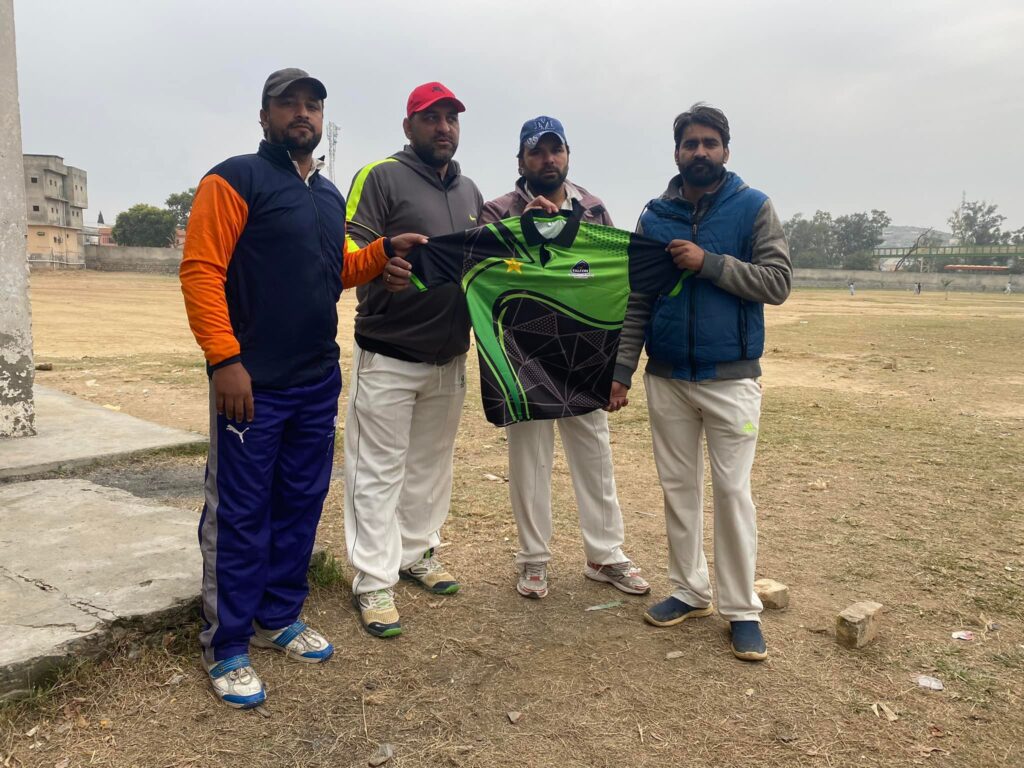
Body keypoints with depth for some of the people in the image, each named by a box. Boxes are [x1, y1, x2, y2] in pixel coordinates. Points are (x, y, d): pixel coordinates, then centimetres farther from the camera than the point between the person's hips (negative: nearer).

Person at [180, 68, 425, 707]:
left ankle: (280, 618, 30)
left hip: (319, 381, 7)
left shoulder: (330, 196, 17)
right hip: (254, 382, -7)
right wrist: (224, 360, -22)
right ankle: (227, 647, 15)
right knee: (241, 515, 1)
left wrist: (384, 251, 6)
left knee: (302, 504, 14)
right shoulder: (236, 179, -6)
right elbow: (201, 270, -14)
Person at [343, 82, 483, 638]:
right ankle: (373, 581, 9)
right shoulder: (380, 177, -5)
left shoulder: (469, 191, 16)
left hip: (449, 358, 7)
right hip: (388, 357, -6)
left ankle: (417, 552, 33)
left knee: (431, 463, 16)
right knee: (379, 470, -1)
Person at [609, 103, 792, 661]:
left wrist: (709, 263, -19)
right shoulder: (654, 217, 6)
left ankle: (742, 609, 13)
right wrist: (620, 371, 0)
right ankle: (690, 591, 26)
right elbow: (636, 303, 5)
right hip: (666, 379, 3)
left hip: (731, 378, -3)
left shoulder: (753, 208, -1)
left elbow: (778, 281, -9)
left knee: (732, 490, 0)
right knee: (677, 486, 11)